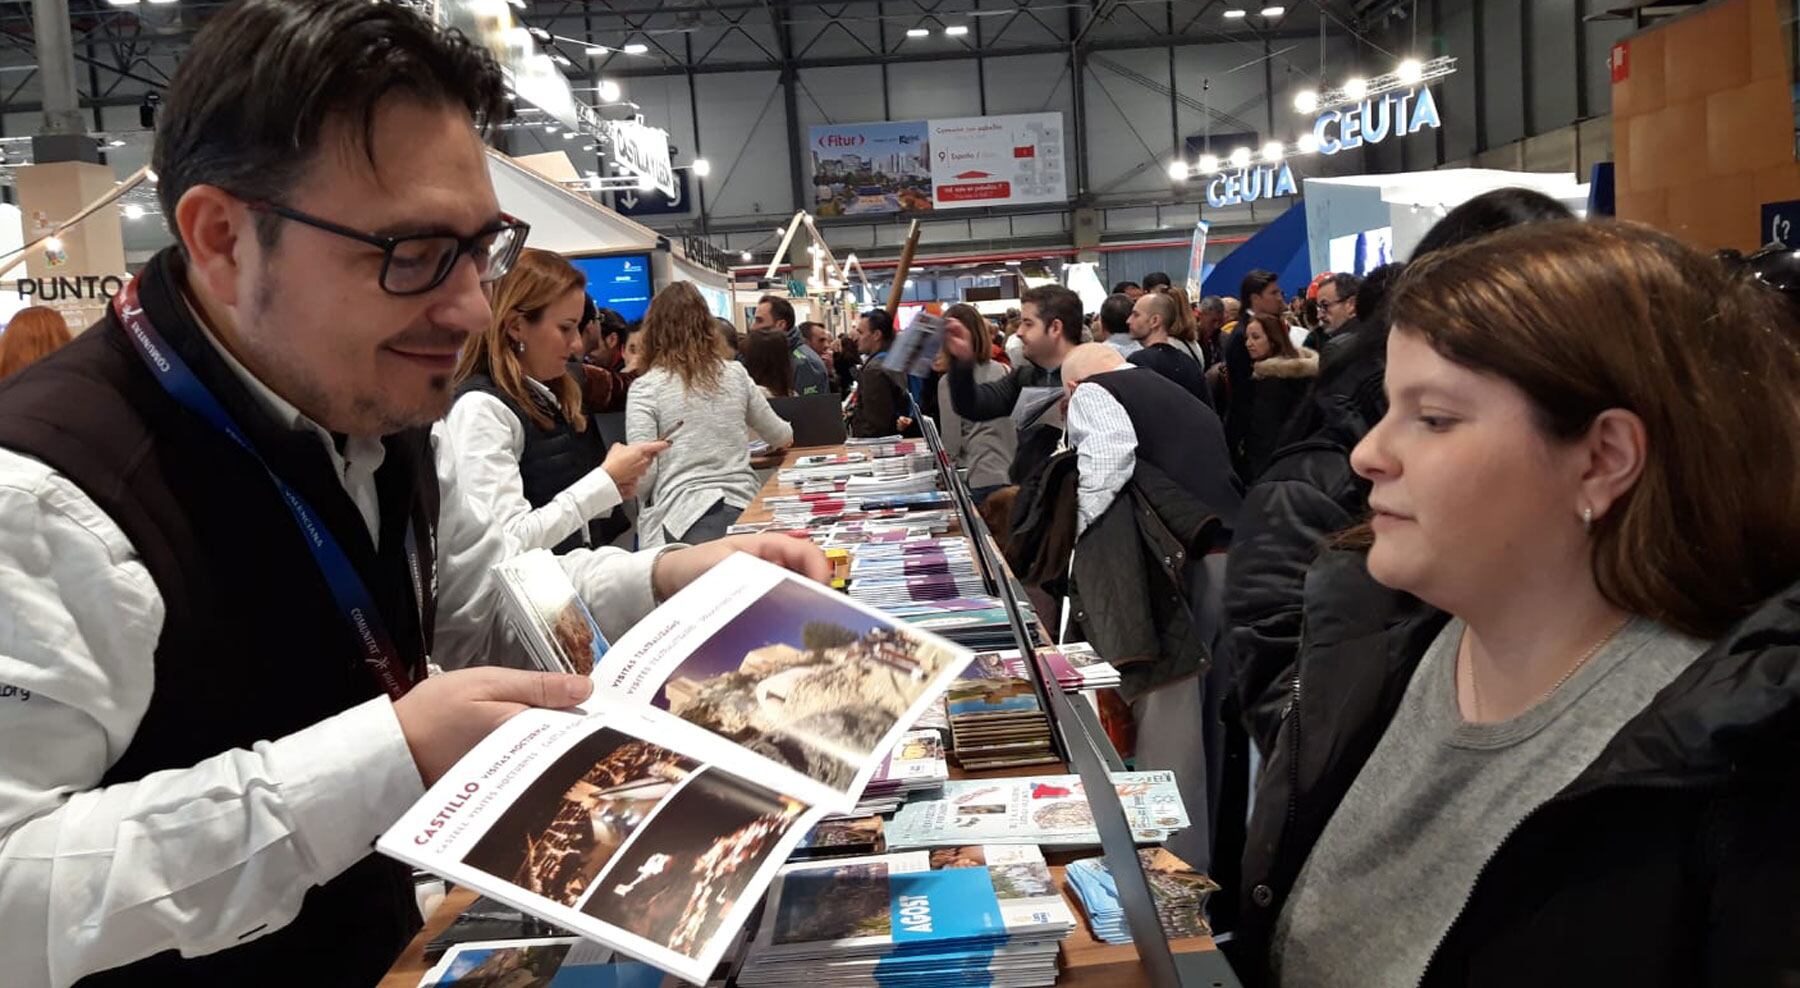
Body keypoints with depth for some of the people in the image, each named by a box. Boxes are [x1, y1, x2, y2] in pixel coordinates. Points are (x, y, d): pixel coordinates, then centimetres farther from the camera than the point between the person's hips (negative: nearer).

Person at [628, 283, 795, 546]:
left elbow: (643, 474, -9)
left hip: (683, 518, -4)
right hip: (742, 511, 4)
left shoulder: (646, 388, -2)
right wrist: (787, 431, 49)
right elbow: (780, 437, 24)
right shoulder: (735, 374, 10)